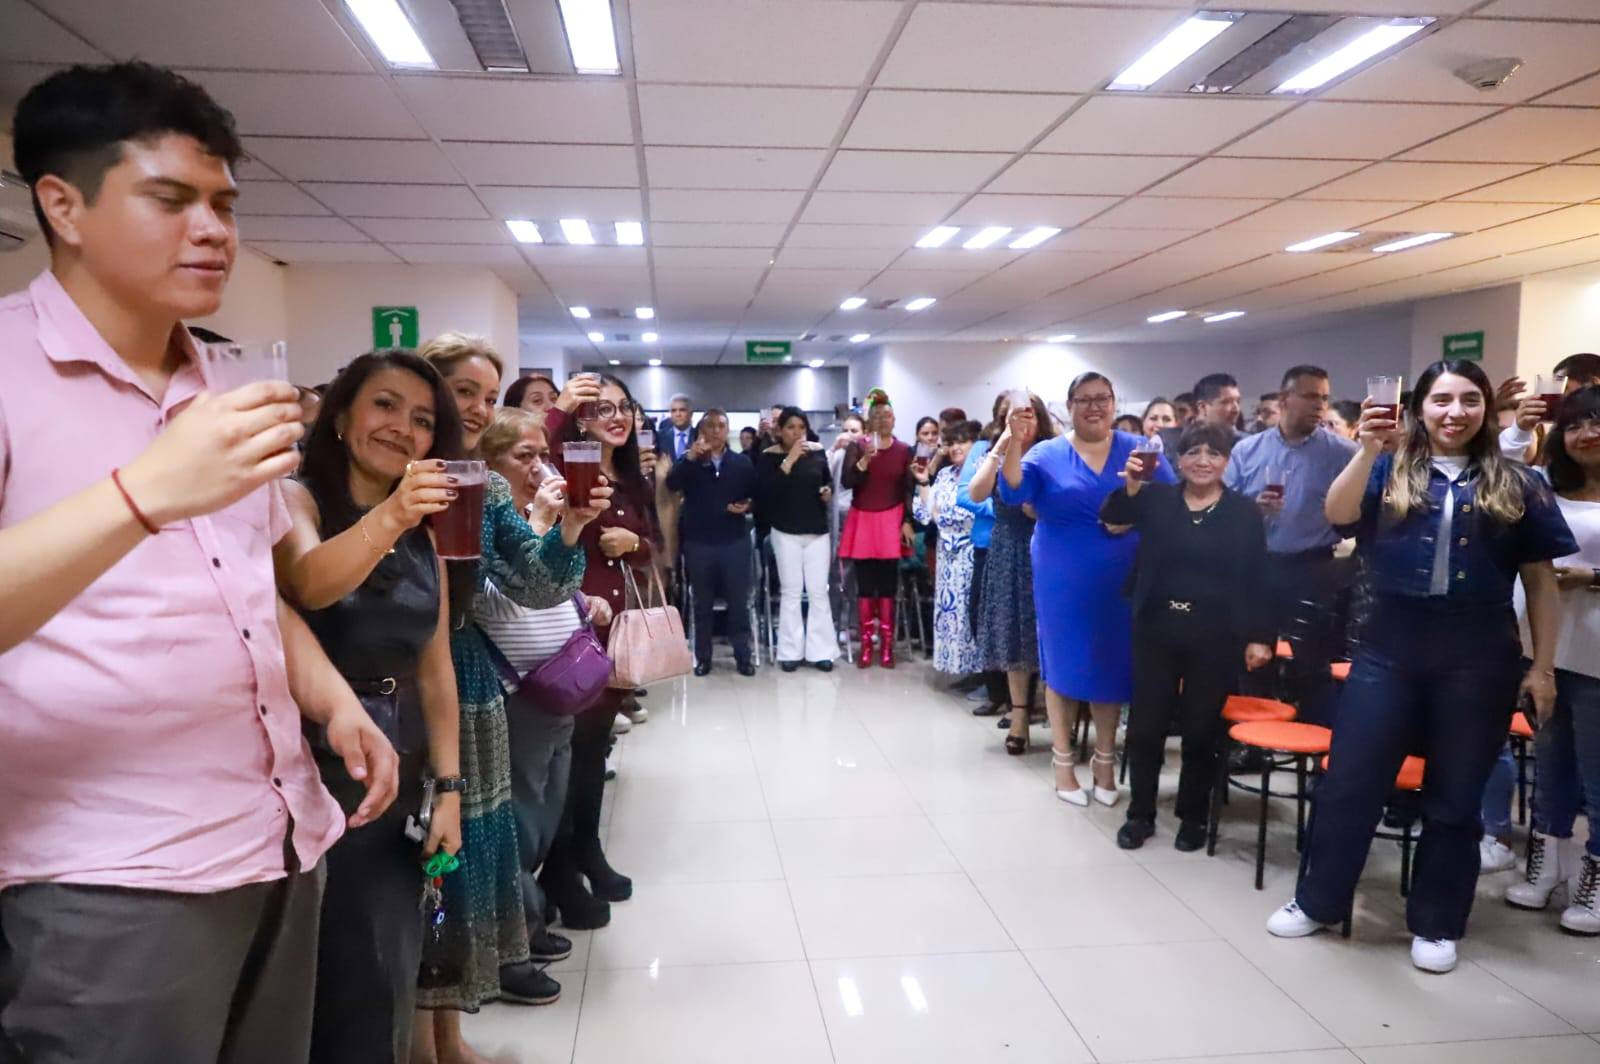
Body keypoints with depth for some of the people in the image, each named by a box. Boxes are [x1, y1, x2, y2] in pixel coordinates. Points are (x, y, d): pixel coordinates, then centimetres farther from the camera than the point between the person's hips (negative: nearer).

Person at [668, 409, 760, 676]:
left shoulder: (742, 462, 6)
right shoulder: (690, 462, 4)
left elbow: (756, 495, 11)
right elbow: (671, 484, -15)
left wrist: (748, 506, -10)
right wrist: (691, 455, -24)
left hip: (735, 541, 0)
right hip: (698, 543, 0)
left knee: (738, 601, 3)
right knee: (702, 603, 8)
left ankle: (743, 656, 12)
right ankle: (702, 657, 15)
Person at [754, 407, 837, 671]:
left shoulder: (817, 451, 5)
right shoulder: (768, 456, -4)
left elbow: (827, 480, 20)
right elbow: (766, 491, -19)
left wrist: (829, 492, -3)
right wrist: (790, 459, -21)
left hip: (818, 530, 3)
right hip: (786, 531, -3)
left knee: (819, 591, 1)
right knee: (790, 591, 1)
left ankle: (819, 650, 6)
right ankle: (791, 651, 8)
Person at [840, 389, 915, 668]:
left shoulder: (903, 450, 4)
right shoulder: (857, 447, 0)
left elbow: (907, 490, 5)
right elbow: (847, 482, -12)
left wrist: (907, 522, -3)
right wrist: (865, 459, -24)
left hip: (892, 521, 0)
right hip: (863, 520, 0)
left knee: (888, 584, 1)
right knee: (865, 585, 2)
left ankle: (887, 645, 7)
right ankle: (866, 645, 8)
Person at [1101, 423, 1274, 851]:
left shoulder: (1244, 512, 0)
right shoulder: (1157, 499, 2)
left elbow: (1257, 579, 0)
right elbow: (1111, 516, -13)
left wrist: (1260, 636, -5)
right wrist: (1130, 483, -32)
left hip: (1215, 636, -1)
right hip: (1157, 629, 1)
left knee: (1201, 729, 9)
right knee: (1145, 724, 7)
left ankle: (1193, 817, 25)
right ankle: (1140, 813, 22)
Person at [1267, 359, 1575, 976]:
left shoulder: (1518, 486, 6)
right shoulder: (1390, 474, 4)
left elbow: (1540, 583, 7)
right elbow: (1338, 515, -14)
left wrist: (1542, 667, 3)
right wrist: (1368, 449, -24)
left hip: (1480, 655, 0)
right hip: (1391, 647, 0)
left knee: (1454, 796, 10)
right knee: (1348, 782, 4)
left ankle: (1436, 925, 26)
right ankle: (1318, 902, 20)